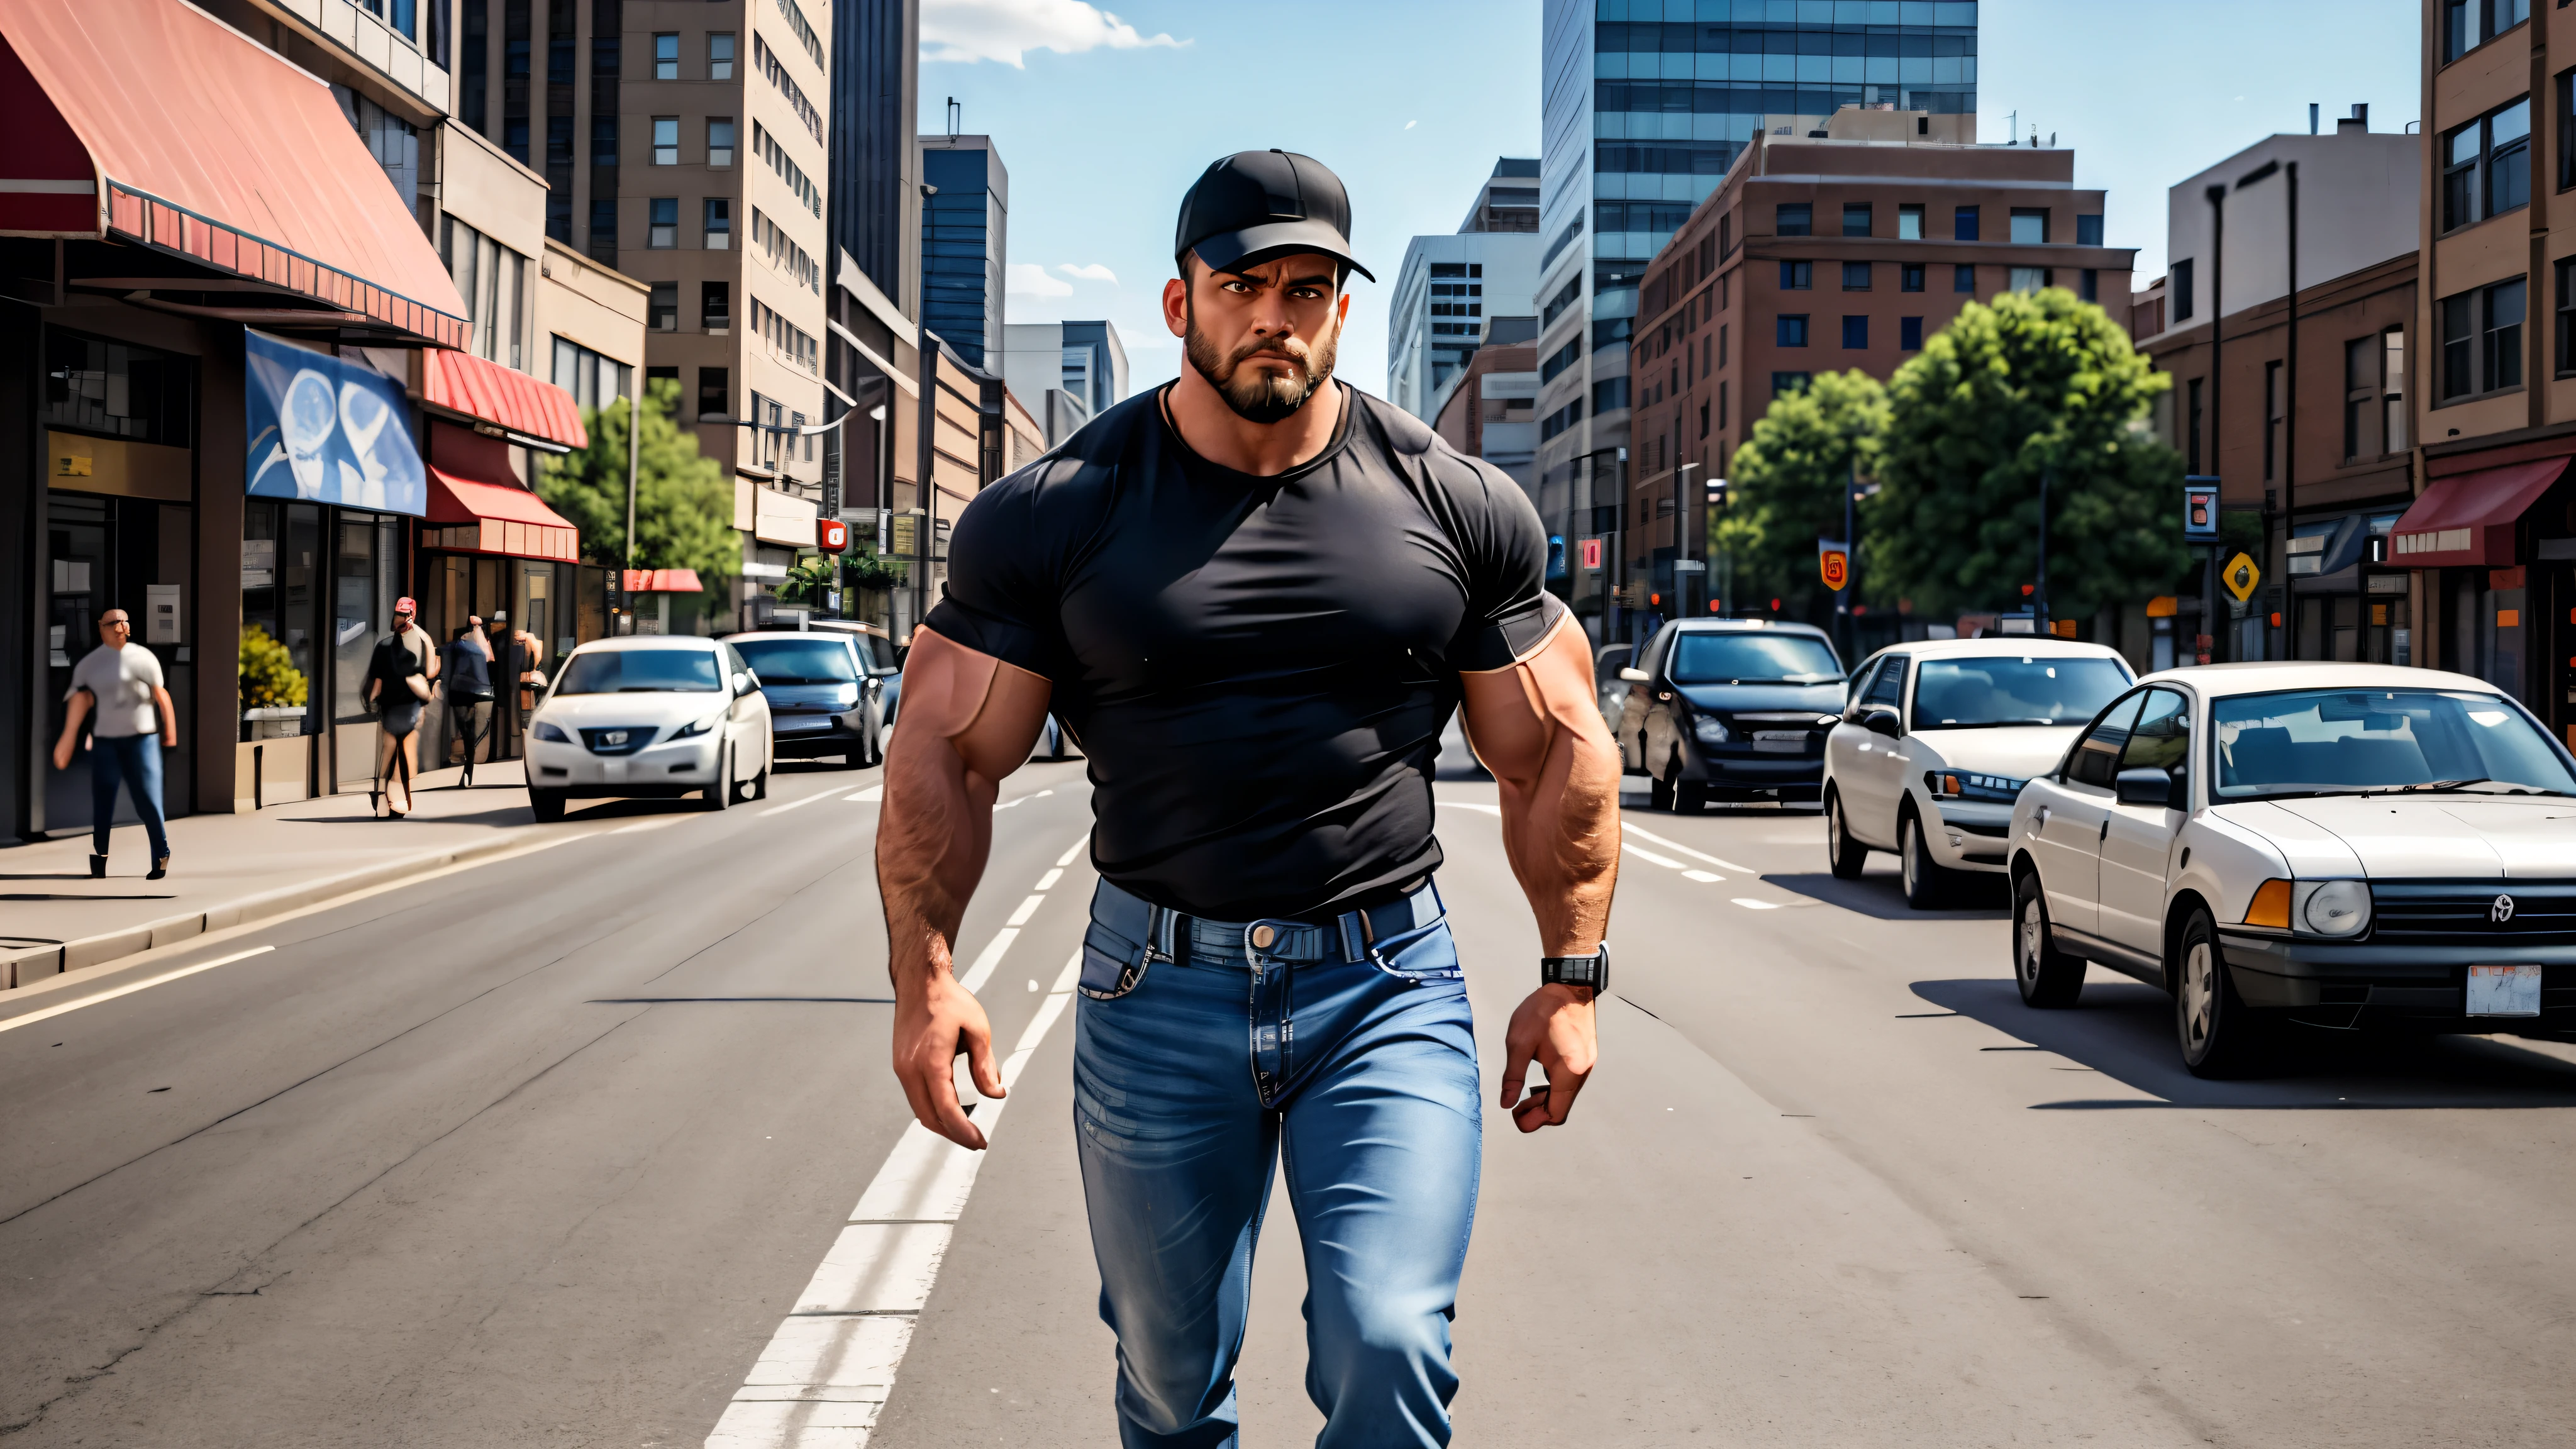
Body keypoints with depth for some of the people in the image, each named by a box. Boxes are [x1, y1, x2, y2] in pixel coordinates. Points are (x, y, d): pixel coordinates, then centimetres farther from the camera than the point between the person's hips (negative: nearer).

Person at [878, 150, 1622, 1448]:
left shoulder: (1458, 507, 2)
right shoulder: (1054, 514, -1)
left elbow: (1559, 756, 8)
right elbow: (947, 754, 1)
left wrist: (1570, 978, 6)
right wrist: (926, 975, -9)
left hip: (1389, 987, 0)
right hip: (1159, 989, 1)